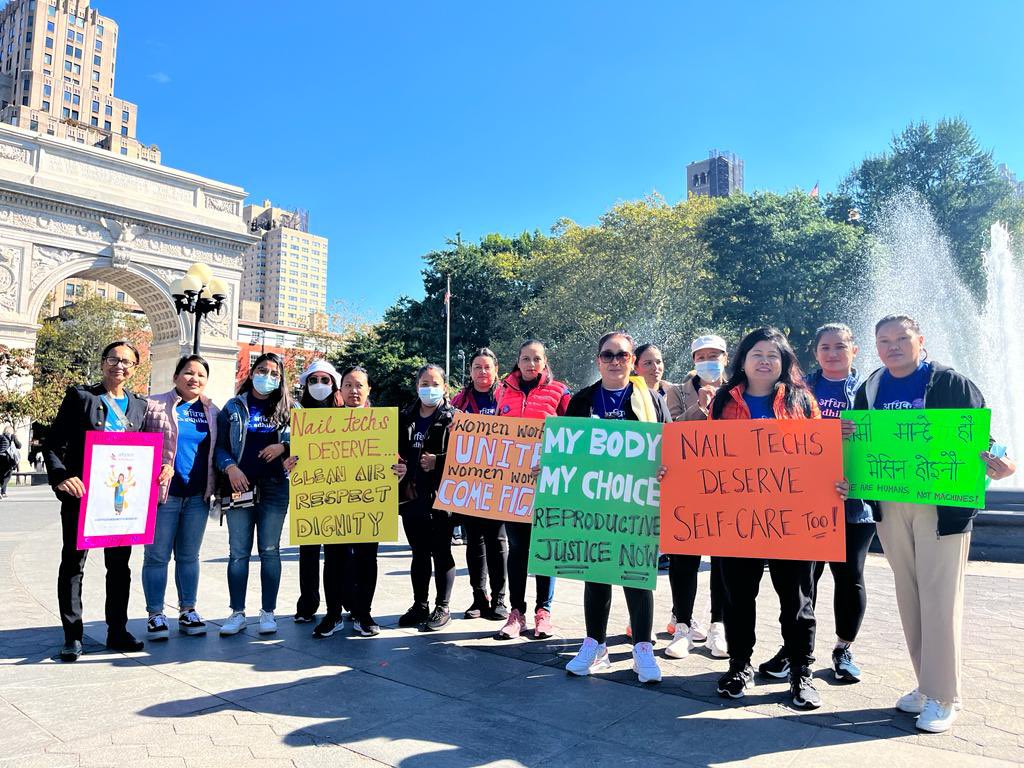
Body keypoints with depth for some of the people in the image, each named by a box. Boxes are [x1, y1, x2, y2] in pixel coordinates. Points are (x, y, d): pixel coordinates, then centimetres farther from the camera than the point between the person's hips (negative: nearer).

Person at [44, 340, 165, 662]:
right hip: (81, 492, -3)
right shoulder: (80, 396, -1)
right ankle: (73, 635, 14)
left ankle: (117, 631, 21)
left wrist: (162, 467, -7)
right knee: (73, 563, 4)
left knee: (119, 564, 10)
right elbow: (53, 443, -5)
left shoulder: (139, 405, 10)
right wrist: (60, 476, -21)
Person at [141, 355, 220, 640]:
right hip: (162, 493, -3)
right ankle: (155, 615, 14)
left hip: (198, 496, 3)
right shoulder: (154, 405, -1)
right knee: (157, 556, 3)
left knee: (189, 555, 12)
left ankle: (187, 611, 21)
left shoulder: (212, 412, 10)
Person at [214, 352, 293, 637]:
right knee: (238, 552, 3)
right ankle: (237, 613, 13)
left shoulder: (288, 409, 8)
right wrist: (230, 467, -11)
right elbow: (219, 446, 6)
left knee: (269, 550, 4)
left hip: (275, 488, 0)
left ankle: (268, 612, 13)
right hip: (240, 486, 0)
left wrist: (283, 447, -11)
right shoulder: (233, 407, 8)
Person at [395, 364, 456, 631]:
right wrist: (397, 466, -3)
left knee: (441, 553, 5)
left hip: (440, 496, -5)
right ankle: (420, 606, 26)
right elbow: (396, 451, 16)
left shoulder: (453, 418, -5)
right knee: (419, 553, 15)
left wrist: (437, 463, -20)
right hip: (411, 496, 5)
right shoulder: (405, 417, 12)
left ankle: (442, 608, 17)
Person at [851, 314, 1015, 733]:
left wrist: (992, 463, -25)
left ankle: (942, 698, 10)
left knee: (939, 597, -2)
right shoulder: (869, 390, 9)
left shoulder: (952, 383, -5)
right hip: (889, 506, 5)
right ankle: (926, 684, 26)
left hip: (942, 506, -5)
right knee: (908, 597, 12)